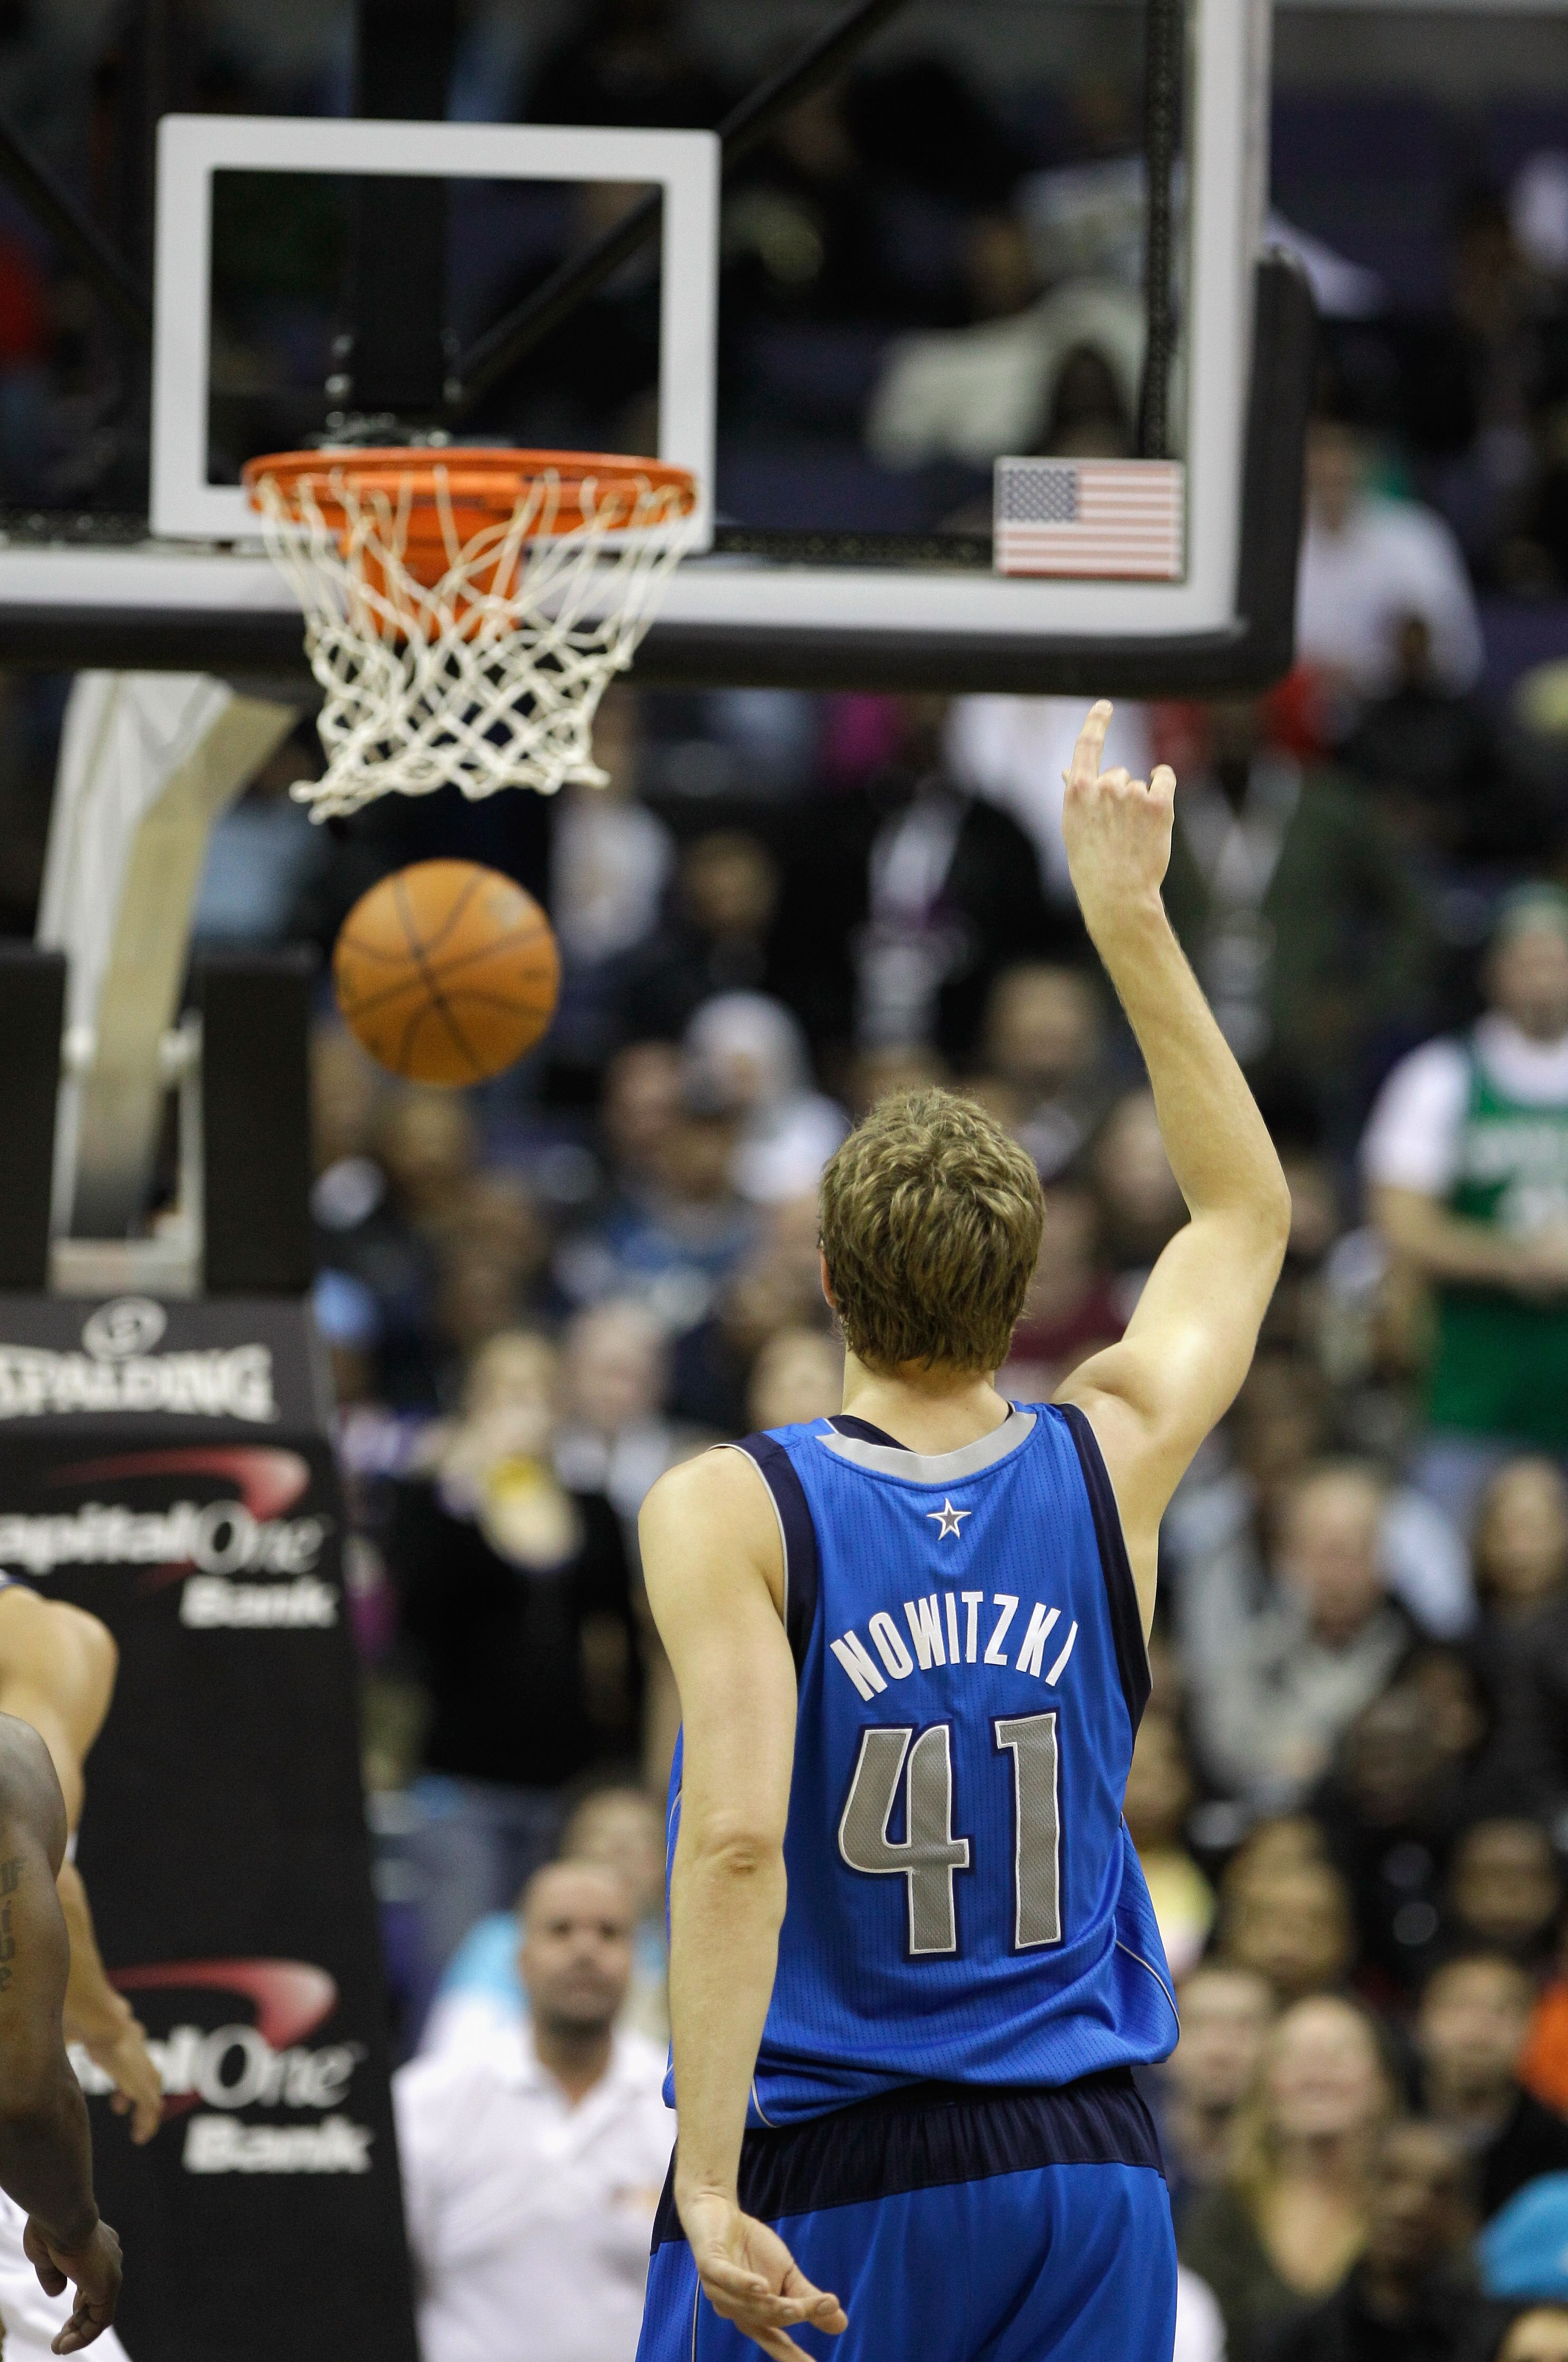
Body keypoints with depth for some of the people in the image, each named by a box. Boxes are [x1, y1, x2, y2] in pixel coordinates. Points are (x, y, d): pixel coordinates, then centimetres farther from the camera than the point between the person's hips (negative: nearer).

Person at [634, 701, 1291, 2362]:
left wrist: (712, 2185, -22)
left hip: (820, 2172, -3)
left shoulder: (729, 1514, -9)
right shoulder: (1108, 1470, 3)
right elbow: (1246, 1209, 21)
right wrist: (1129, 918, 23)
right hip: (1082, 2165, 3)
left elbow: (737, 1839, -21)